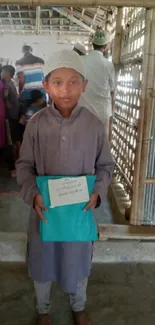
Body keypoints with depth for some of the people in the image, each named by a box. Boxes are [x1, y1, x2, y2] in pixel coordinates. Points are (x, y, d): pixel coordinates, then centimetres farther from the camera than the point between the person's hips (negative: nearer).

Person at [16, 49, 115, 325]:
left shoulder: (94, 125, -10)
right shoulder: (36, 123, -11)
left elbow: (105, 165, 0)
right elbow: (24, 165, -4)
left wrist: (97, 191, -16)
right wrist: (32, 193, -20)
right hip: (45, 209, 0)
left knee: (78, 262, 20)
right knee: (42, 262, 18)